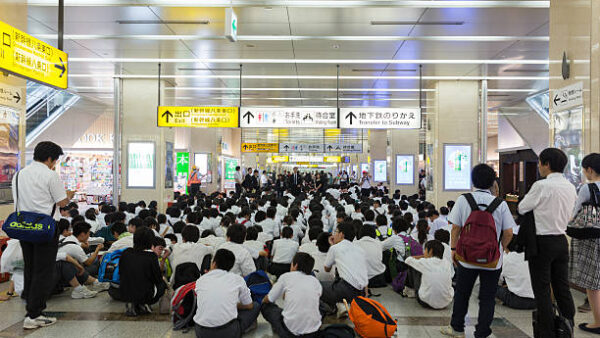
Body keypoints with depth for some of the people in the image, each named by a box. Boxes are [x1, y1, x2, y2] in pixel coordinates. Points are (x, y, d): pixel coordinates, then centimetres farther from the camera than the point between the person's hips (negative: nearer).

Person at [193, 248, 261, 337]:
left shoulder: (200, 280, 6)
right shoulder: (237, 279, 1)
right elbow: (249, 306, 14)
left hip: (201, 333, 3)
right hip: (228, 333, -3)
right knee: (256, 306, 20)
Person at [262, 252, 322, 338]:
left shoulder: (286, 277, 2)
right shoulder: (316, 281, 9)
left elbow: (268, 300, 12)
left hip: (292, 330, -3)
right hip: (313, 331, 3)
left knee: (265, 306, 21)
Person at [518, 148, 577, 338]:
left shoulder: (541, 186, -17)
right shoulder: (570, 187, 6)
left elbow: (522, 208, -7)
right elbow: (568, 216, 15)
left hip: (543, 242, -7)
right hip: (562, 241, 7)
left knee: (542, 290, 2)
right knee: (562, 288, 14)